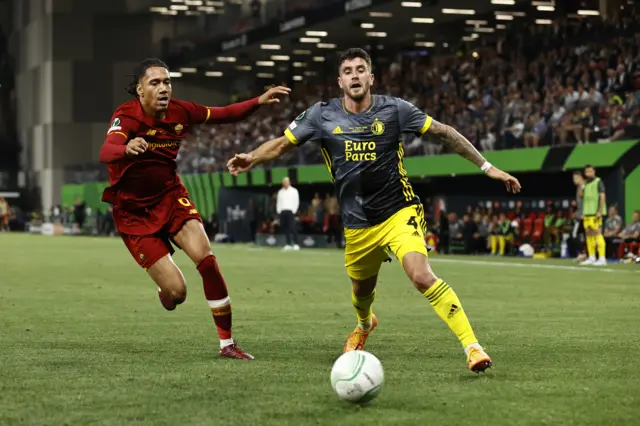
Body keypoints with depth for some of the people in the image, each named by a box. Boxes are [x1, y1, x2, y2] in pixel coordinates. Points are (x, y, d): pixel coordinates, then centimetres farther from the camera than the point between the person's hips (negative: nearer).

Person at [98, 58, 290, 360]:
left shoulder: (179, 111, -7)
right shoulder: (127, 116, -23)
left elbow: (224, 114, 8)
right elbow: (105, 153, -43)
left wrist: (259, 101, -8)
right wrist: (127, 148, -66)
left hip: (170, 196, 4)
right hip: (133, 210, -4)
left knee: (206, 258, -19)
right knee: (176, 292, -12)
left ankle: (227, 343, -7)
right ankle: (165, 293, 30)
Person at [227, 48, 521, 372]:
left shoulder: (394, 110, -8)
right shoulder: (323, 115, -3)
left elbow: (443, 133, -2)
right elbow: (282, 144, 4)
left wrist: (487, 167, -2)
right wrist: (251, 159, -17)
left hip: (399, 213, -3)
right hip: (357, 226, 4)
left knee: (422, 276, -27)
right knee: (361, 293, 21)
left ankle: (472, 346, -23)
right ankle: (365, 325, 59)